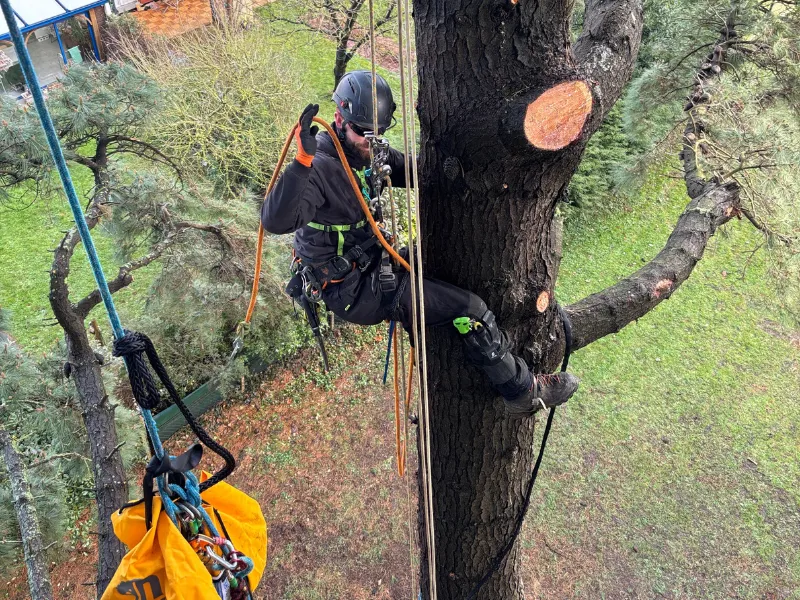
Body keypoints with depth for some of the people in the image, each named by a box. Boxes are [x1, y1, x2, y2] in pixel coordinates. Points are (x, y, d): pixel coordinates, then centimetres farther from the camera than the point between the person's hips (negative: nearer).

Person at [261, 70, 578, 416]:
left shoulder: (371, 154, 4)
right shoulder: (319, 168, -22)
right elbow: (276, 221, -36)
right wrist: (302, 160, -45)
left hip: (372, 264, 10)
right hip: (352, 291, -10)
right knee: (469, 308, -14)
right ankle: (524, 392, 6)